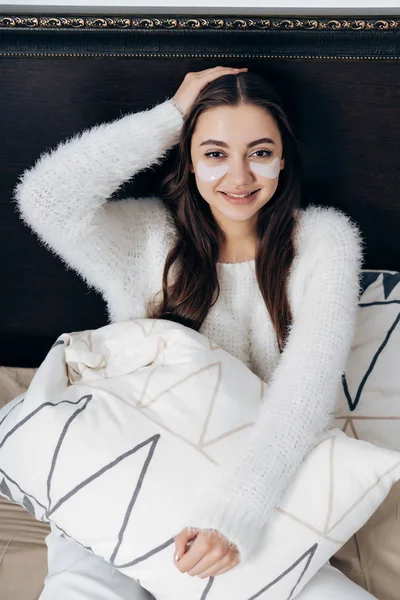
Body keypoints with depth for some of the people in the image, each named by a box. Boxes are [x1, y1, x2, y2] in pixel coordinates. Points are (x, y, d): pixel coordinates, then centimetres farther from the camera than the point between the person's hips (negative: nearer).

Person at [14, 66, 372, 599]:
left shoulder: (323, 241, -2)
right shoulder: (147, 238, -1)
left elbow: (308, 385, -15)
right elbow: (45, 196, -19)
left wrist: (236, 513, -29)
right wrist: (171, 115, -11)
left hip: (267, 485, 2)